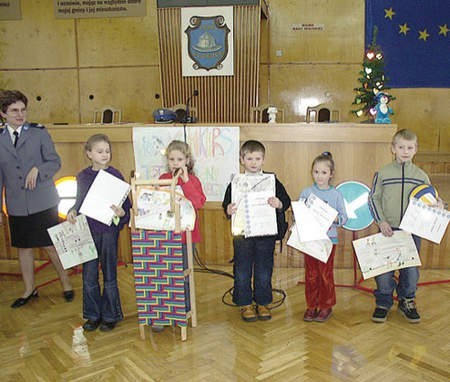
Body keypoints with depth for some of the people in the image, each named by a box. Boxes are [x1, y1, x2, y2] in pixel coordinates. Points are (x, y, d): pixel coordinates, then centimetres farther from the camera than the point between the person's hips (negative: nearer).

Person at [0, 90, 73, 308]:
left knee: (51, 246, 2)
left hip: (43, 203, -3)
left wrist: (37, 169, -21)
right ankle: (29, 290, 30)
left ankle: (66, 285, 22)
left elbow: (55, 162, -1)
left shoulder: (39, 132, -2)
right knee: (23, 248, 13)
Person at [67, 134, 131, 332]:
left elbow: (125, 203, -3)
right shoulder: (82, 176, 5)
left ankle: (110, 316, 22)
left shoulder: (115, 175, -4)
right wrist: (72, 212, -5)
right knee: (89, 276, 9)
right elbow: (79, 201, 14)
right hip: (88, 230, 3)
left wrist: (121, 213, -23)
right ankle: (92, 315, 25)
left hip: (109, 229, -3)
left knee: (109, 275, 7)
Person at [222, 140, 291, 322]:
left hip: (266, 233, 0)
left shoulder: (272, 181, 1)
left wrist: (279, 204, -22)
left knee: (264, 270, 10)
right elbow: (226, 204, 2)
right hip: (242, 233, 0)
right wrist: (228, 210, -20)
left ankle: (263, 303, 27)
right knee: (242, 270, 8)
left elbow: (286, 201, 0)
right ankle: (245, 303, 24)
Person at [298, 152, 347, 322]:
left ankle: (326, 306, 18)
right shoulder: (306, 192, 3)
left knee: (325, 274, 2)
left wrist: (334, 218, -17)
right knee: (311, 274, 7)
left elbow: (344, 217, 2)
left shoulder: (336, 194, 2)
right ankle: (311, 306, 19)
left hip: (328, 239, -1)